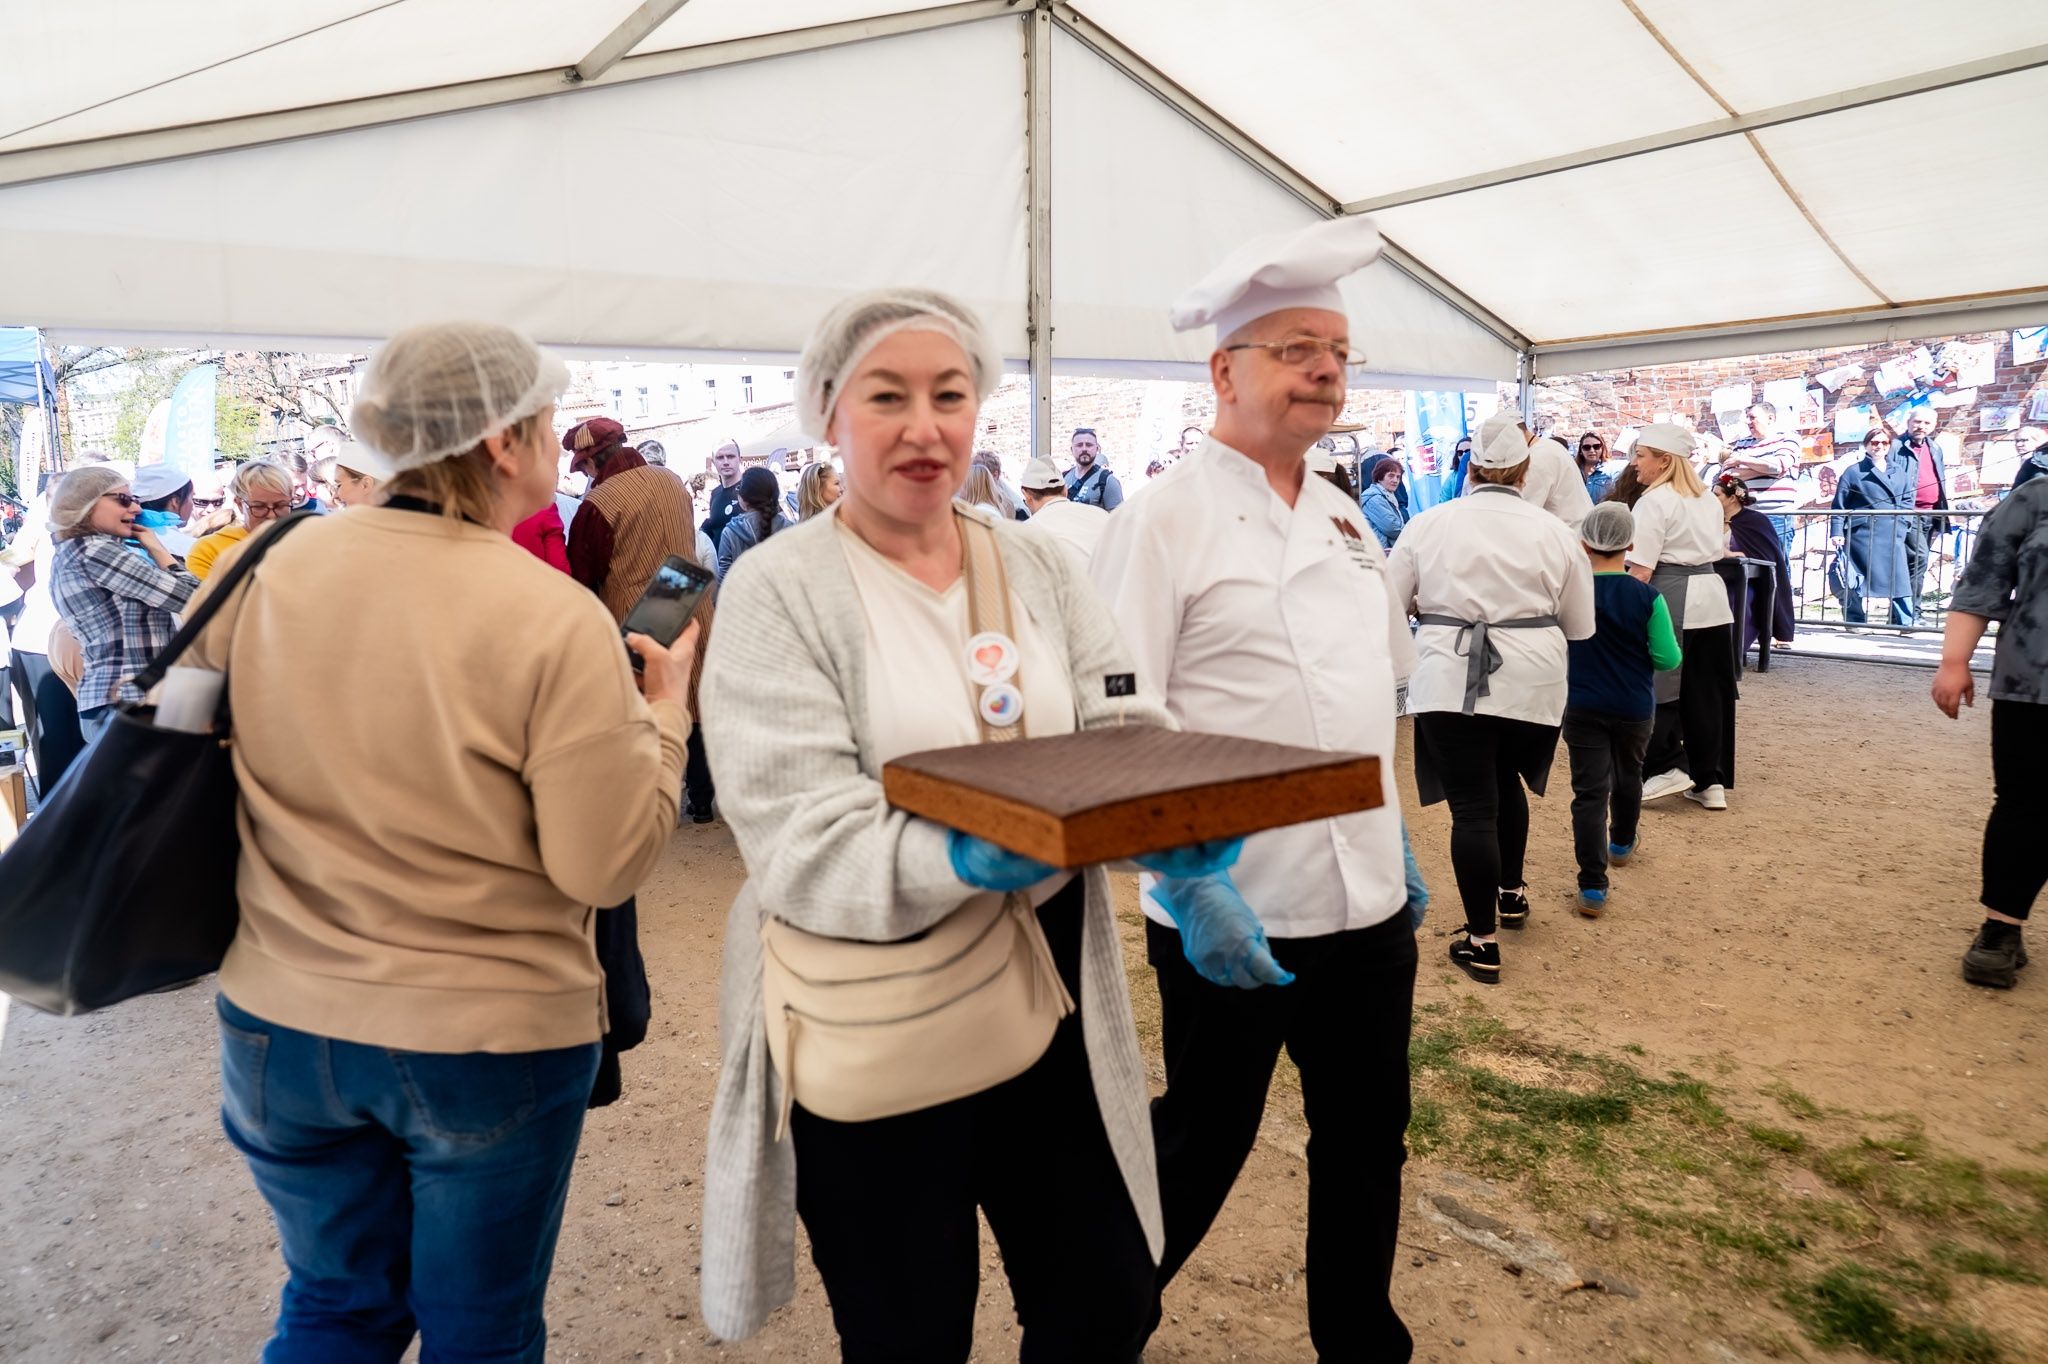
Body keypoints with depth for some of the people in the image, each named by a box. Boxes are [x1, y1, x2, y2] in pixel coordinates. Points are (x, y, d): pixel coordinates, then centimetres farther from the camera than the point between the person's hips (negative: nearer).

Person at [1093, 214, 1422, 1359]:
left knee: (1369, 1140, 18)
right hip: (1233, 910, -6)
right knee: (1202, 1143, 11)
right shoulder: (1168, 517, -11)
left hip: (1369, 899, 6)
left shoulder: (1346, 516, 11)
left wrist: (1395, 834, 17)